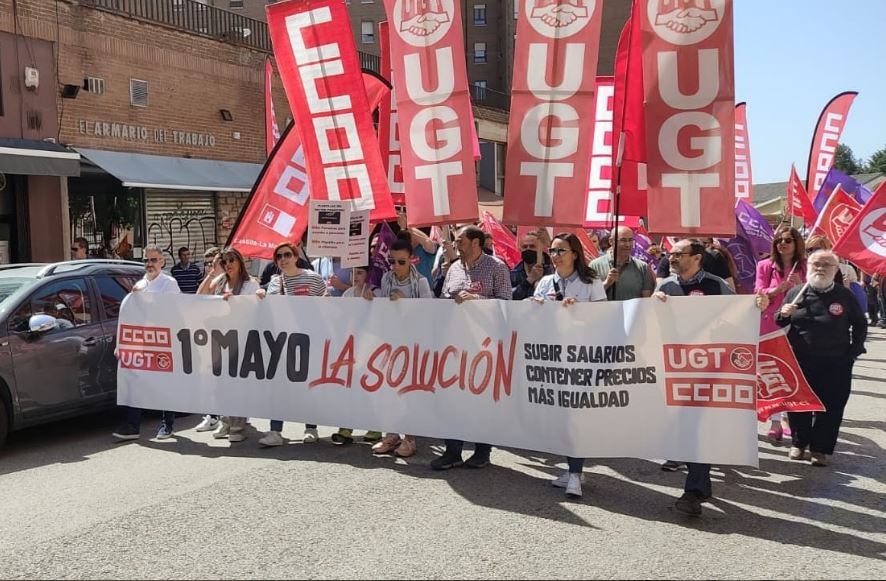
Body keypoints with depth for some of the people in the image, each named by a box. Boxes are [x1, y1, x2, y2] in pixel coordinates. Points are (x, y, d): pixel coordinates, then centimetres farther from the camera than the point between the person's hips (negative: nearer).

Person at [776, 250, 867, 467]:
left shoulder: (845, 296, 1)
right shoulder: (796, 292, 3)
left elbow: (860, 325, 11)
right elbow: (779, 324, 11)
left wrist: (853, 351, 2)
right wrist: (783, 314, -11)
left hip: (836, 364, -1)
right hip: (800, 361, 1)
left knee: (830, 408, 3)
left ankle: (821, 449, 17)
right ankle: (799, 443, 27)